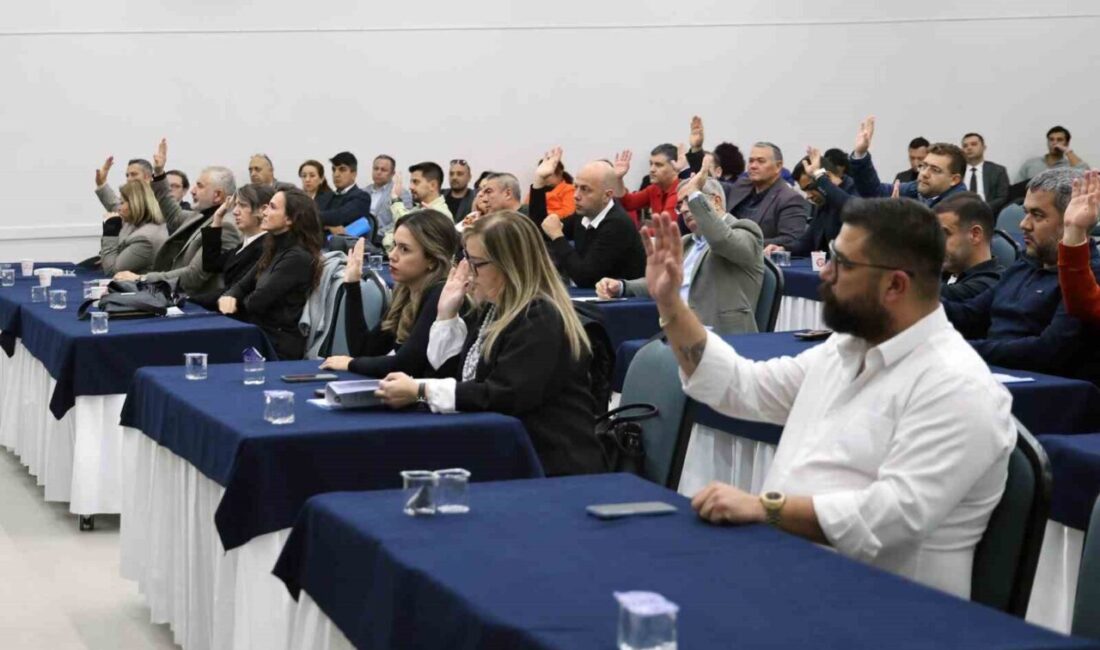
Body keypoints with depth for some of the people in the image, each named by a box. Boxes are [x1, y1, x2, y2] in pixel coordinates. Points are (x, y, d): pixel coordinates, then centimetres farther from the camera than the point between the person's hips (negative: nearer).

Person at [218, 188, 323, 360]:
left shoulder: (298, 258, -16)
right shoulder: (275, 248, 14)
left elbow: (257, 302, -17)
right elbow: (243, 285, 15)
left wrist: (235, 303, 4)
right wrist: (228, 297, -9)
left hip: (279, 346, -8)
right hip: (262, 334, 8)